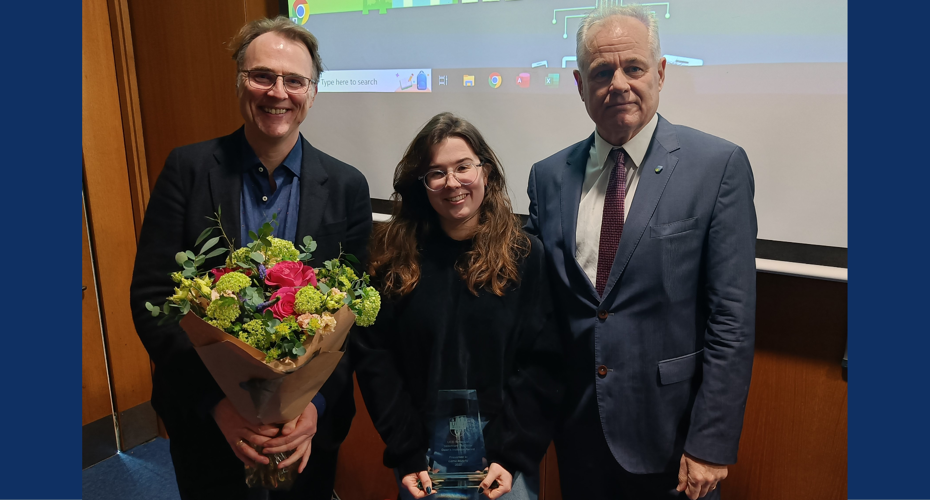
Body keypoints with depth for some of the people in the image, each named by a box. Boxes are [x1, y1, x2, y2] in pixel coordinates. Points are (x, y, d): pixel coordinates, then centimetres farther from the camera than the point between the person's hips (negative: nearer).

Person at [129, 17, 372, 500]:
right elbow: (150, 294, -10)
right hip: (203, 420, 0)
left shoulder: (346, 186, -6)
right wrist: (216, 399, -19)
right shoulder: (189, 168, -7)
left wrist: (318, 401, -18)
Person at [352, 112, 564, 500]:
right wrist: (407, 455, -10)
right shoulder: (394, 256, -2)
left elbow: (541, 363, -8)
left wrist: (510, 456, -15)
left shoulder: (526, 256, -4)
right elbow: (374, 357, -5)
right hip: (422, 458, 1)